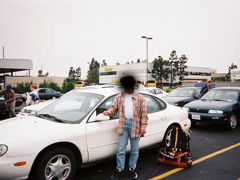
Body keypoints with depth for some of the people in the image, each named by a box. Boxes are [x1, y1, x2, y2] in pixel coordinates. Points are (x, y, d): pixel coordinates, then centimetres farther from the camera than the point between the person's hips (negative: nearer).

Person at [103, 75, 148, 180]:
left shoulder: (139, 98, 2)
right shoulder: (119, 97, 8)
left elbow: (144, 114, 1)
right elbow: (114, 108, 8)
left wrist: (143, 127, -5)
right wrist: (108, 112, -15)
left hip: (135, 125, -1)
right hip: (123, 125, 1)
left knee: (134, 150, 10)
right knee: (120, 149, 4)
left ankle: (132, 169, 27)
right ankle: (119, 170, 18)